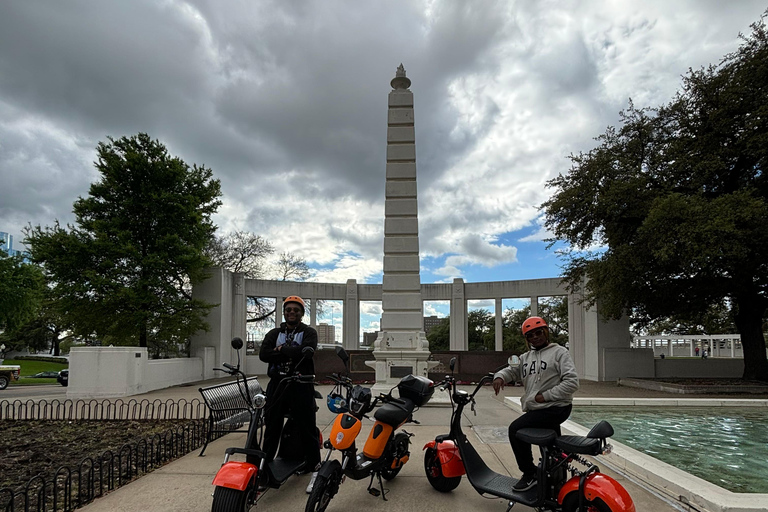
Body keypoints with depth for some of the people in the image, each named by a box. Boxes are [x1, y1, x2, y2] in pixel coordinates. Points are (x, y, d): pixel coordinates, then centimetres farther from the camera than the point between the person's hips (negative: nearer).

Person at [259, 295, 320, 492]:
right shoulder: (274, 334, 16)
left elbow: (307, 351, -15)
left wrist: (281, 349, -7)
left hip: (301, 386, -3)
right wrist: (291, 353, -13)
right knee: (271, 428, 7)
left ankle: (314, 468, 7)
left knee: (307, 428, -1)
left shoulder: (309, 332, 7)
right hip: (277, 384, 3)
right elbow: (263, 354, -3)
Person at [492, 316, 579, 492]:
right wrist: (499, 377, -8)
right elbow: (512, 370, 16)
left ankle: (530, 473, -8)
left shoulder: (559, 352, -2)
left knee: (516, 429, -19)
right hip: (534, 409, 7)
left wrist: (546, 396, -15)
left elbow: (572, 382, -11)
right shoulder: (526, 357, 19)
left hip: (555, 407, -7)